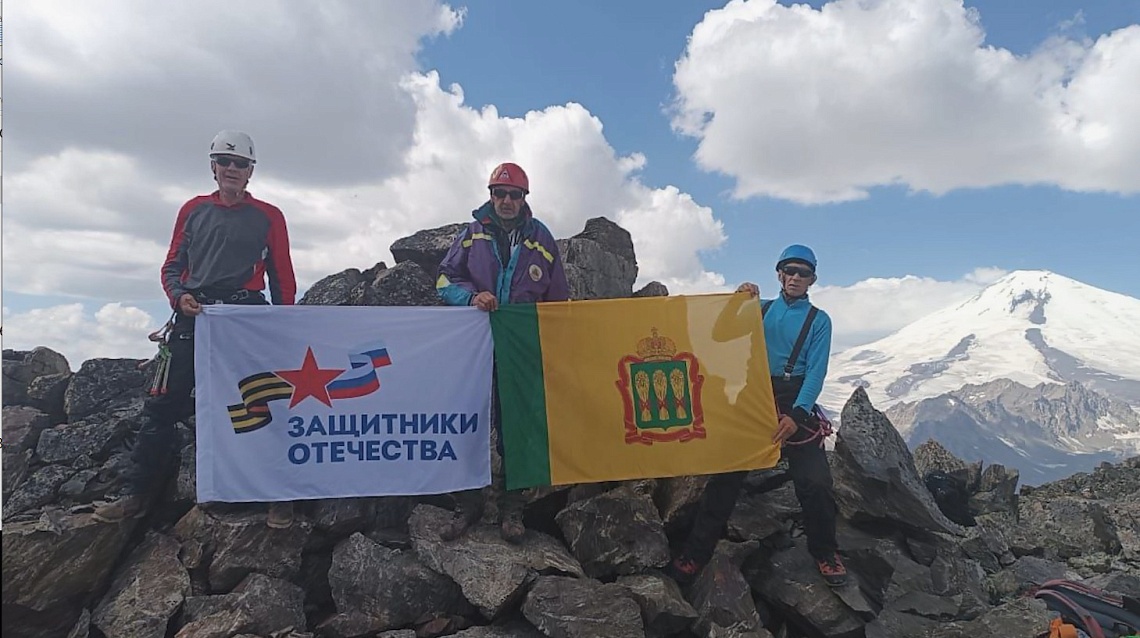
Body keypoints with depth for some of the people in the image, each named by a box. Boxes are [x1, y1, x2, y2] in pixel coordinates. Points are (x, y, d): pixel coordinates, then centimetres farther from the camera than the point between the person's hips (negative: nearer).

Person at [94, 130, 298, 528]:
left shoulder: (269, 217, 10)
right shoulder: (194, 210, 16)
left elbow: (282, 278, 8)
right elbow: (172, 265, 14)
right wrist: (179, 296, -6)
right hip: (194, 317, 2)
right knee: (164, 406, 1)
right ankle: (137, 493, 11)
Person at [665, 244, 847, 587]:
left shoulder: (819, 320, 6)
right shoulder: (761, 309, 13)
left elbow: (816, 372, -4)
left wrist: (796, 415, -18)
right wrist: (739, 302, -10)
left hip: (796, 404, -1)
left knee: (815, 483, -10)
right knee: (725, 476, -2)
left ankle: (826, 554, 14)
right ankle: (695, 553, 6)